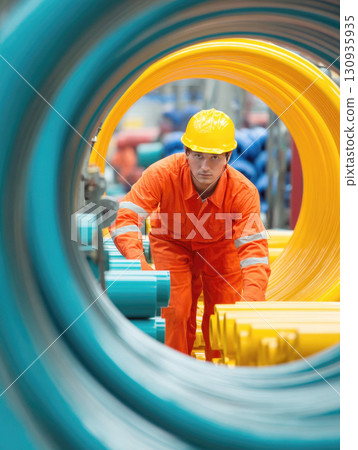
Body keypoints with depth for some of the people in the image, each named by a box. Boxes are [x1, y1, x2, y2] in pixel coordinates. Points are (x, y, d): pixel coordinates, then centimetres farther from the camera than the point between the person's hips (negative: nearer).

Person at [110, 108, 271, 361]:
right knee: (175, 311, -11)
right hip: (172, 243, -1)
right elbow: (127, 216, -38)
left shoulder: (243, 192, -34)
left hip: (220, 247, 1)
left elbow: (254, 248, -39)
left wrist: (251, 301, -54)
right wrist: (137, 260, -56)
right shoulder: (163, 174, -35)